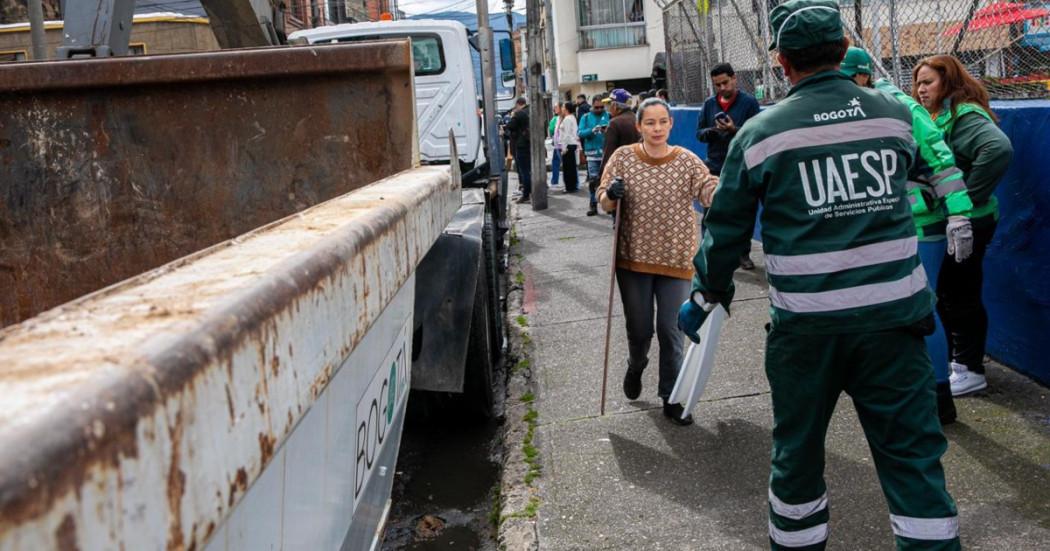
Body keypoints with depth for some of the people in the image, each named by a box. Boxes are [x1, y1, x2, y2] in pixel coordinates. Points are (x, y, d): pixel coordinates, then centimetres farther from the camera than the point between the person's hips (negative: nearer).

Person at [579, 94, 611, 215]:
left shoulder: (608, 116, 5)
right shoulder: (586, 117, 9)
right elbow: (581, 133, -4)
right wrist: (592, 130, -19)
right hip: (592, 153, 1)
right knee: (593, 180, 0)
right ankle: (593, 205, 8)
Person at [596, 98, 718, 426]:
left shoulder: (686, 161, -3)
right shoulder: (623, 157, -2)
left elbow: (711, 190, -16)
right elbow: (603, 202, 1)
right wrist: (611, 195, -21)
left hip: (674, 260, 0)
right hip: (634, 257, 0)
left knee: (671, 332, 3)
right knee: (639, 330, 10)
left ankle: (671, 398, 19)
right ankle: (636, 366, 45)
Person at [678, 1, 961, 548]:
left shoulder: (761, 132, -5)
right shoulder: (895, 115, 3)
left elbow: (726, 230, 1)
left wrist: (704, 298, 15)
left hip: (806, 323, -1)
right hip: (893, 316, 2)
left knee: (798, 448, 15)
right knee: (912, 451, 8)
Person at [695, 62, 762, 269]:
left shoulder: (749, 102, -3)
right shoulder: (709, 103, 8)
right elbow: (699, 132, 9)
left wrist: (735, 129, -23)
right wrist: (710, 132, -14)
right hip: (714, 167, 3)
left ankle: (743, 254, 17)